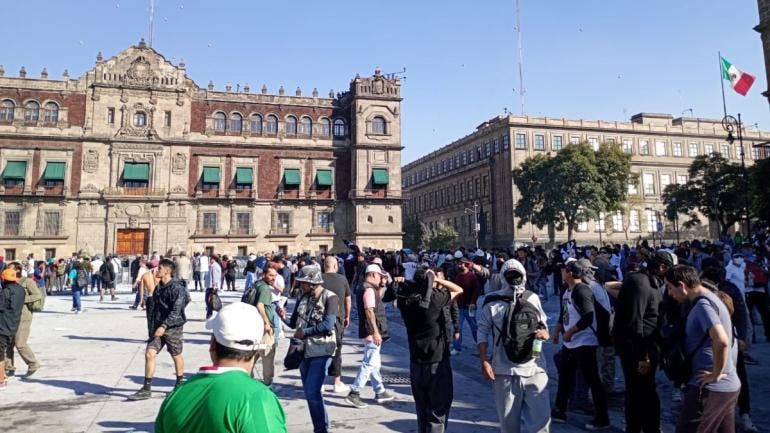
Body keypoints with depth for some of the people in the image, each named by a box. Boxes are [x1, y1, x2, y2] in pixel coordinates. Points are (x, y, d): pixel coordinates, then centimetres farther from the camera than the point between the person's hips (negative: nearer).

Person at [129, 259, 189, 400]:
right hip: (158, 327, 6)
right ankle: (146, 389, 1)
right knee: (149, 354, -5)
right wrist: (154, 325, 18)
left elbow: (176, 311, -24)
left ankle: (179, 386, 28)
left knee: (176, 356, 10)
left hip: (173, 327, -6)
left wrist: (164, 326, -31)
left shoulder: (176, 288, -17)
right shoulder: (158, 287, 8)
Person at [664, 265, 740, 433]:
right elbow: (728, 341, 26)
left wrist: (716, 375, -20)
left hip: (709, 388, -10)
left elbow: (721, 341, -32)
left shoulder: (702, 305, -17)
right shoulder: (711, 299, 14)